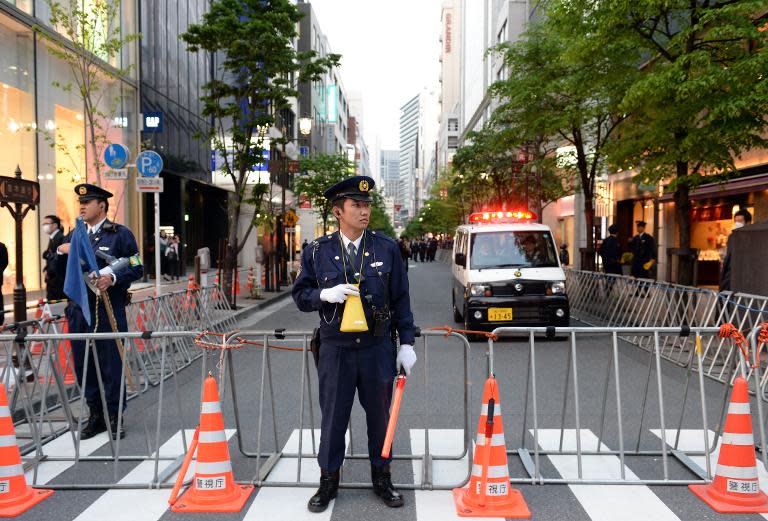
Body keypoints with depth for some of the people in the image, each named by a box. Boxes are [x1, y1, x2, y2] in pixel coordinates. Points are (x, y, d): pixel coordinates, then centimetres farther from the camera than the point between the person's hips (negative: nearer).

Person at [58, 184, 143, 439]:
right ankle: (96, 415, 23)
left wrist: (112, 278, -20)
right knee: (83, 363, 9)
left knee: (111, 363, 1)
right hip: (79, 310, 6)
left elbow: (137, 268, -4)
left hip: (109, 311, -5)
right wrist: (61, 251, -1)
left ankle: (114, 417, 13)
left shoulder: (120, 234, 0)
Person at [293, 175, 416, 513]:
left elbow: (401, 299, 3)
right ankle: (328, 480, 29)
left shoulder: (386, 248, 0)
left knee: (380, 416, 13)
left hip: (378, 348, 1)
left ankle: (382, 478, 32)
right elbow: (300, 295, 3)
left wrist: (407, 343, 0)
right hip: (335, 349, 0)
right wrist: (326, 294, -18)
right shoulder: (317, 251, -1)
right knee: (333, 417, 10)